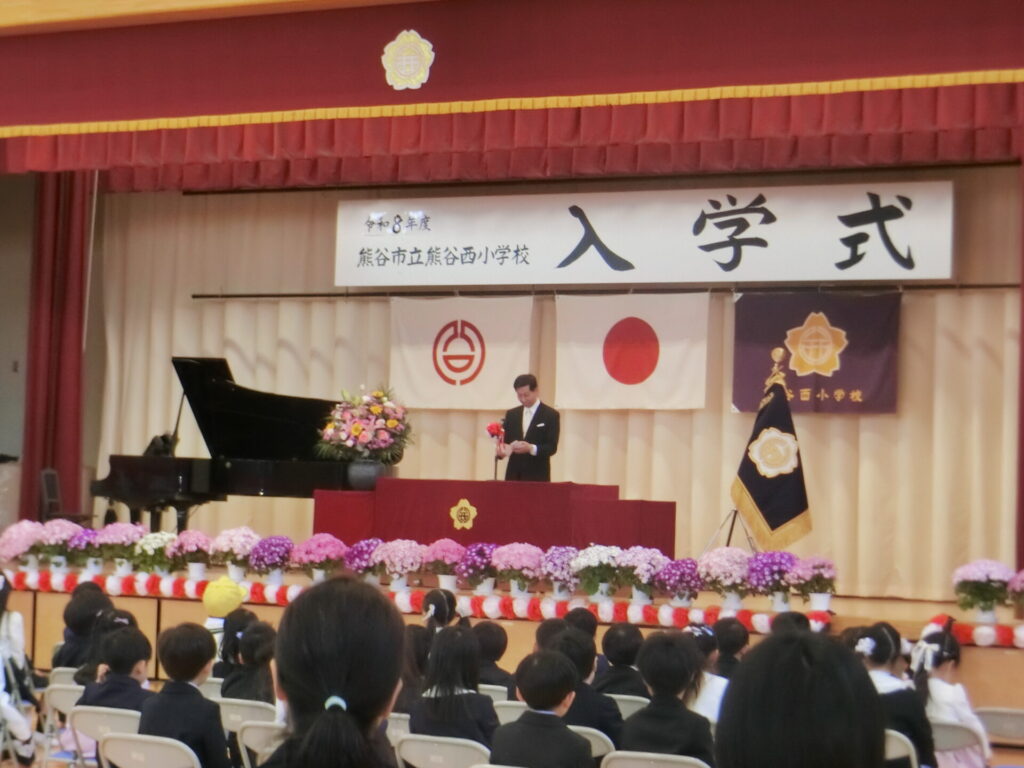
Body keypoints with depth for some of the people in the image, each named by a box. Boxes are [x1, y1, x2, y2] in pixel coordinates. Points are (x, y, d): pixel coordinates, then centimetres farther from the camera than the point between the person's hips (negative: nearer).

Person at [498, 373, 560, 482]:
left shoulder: (551, 415, -1)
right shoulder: (511, 415, 13)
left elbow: (552, 447, -7)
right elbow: (505, 441, 13)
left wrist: (531, 448, -24)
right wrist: (503, 450, -11)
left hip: (537, 477, -4)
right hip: (513, 476, 4)